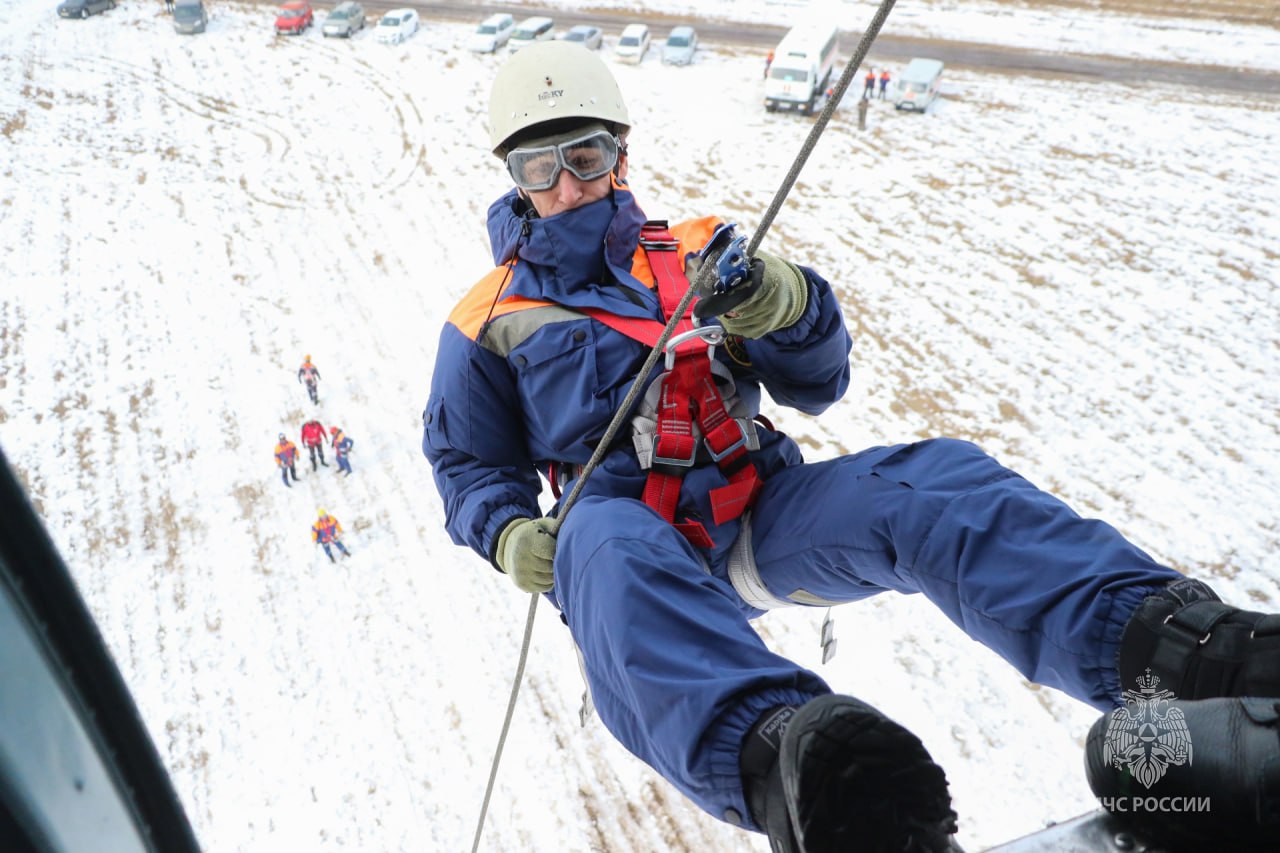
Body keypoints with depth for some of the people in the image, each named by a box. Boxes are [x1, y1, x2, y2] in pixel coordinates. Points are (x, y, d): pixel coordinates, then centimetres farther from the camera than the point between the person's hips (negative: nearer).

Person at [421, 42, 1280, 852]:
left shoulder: (695, 254, 17)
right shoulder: (489, 322, 14)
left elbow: (817, 383, 12)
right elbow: (469, 464, 20)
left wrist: (786, 305, -12)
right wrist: (510, 534, -4)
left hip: (760, 510, 3)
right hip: (630, 528, -2)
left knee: (931, 484, -25)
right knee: (604, 546, -39)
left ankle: (1170, 640, -46)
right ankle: (777, 752, -65)